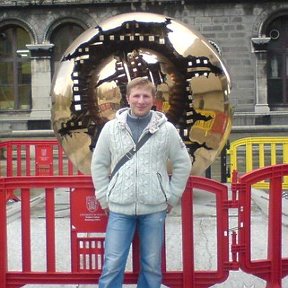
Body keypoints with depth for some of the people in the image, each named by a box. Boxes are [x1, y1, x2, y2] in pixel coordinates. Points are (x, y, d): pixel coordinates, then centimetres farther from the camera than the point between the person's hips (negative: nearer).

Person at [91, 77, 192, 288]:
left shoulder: (166, 129, -2)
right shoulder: (111, 128, 0)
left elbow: (183, 164, 7)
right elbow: (98, 164, 8)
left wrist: (172, 197, 5)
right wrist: (104, 198, 4)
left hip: (154, 209, 0)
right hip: (119, 208, 0)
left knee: (152, 266, 12)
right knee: (112, 265, 2)